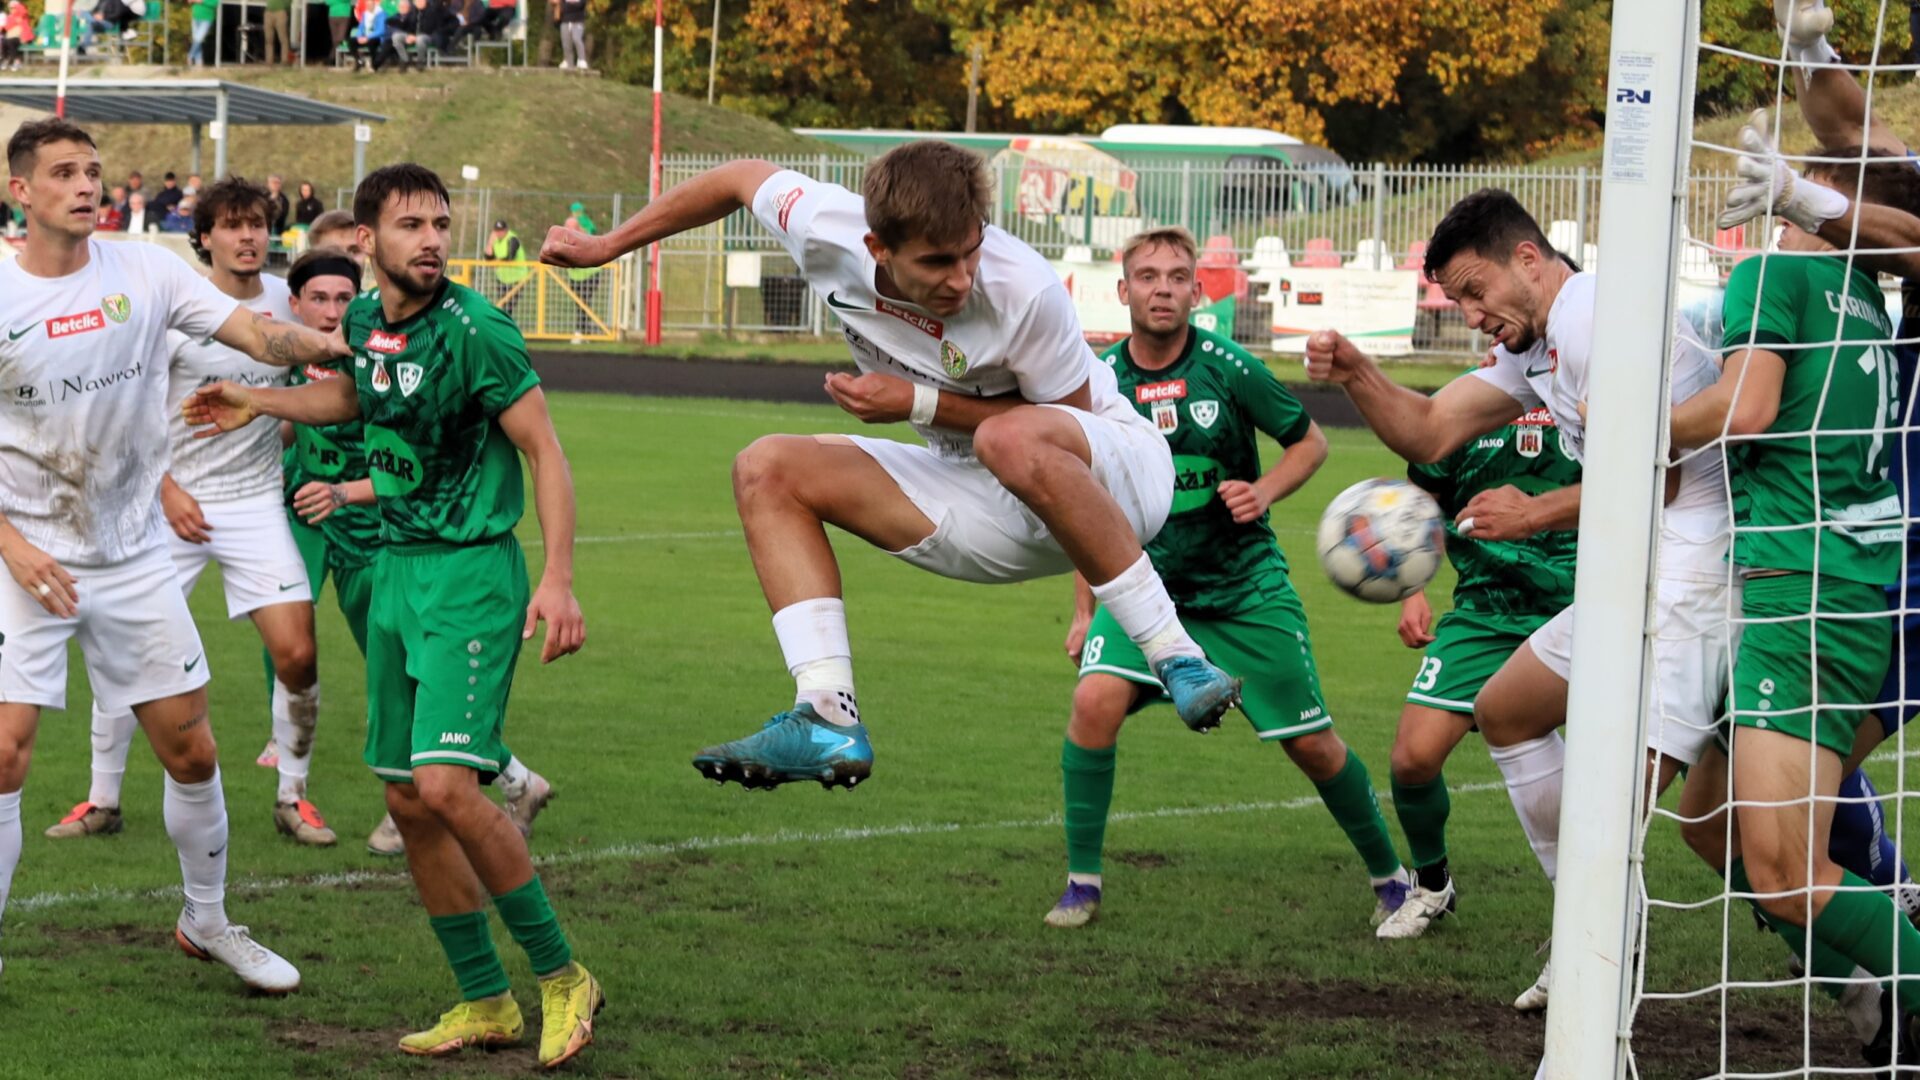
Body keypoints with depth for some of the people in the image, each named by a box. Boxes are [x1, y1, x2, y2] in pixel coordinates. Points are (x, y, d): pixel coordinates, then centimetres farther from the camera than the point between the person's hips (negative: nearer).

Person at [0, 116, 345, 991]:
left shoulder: (145, 272, -2)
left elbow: (254, 333, -12)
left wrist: (318, 343, -33)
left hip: (134, 557, 3)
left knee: (191, 752, 7)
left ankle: (206, 921, 29)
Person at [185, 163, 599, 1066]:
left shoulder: (472, 330, -16)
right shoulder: (366, 319, 6)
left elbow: (544, 450, -15)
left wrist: (558, 581, -22)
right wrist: (260, 402, 29)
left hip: (471, 575, -8)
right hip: (396, 568, 8)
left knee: (445, 785, -20)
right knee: (408, 801, 7)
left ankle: (560, 976, -5)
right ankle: (484, 1001, 19)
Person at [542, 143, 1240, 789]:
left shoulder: (1025, 292, -30)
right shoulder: (826, 228, -16)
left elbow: (1070, 415, -15)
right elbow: (744, 179, 5)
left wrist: (920, 404, -23)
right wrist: (606, 247, 14)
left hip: (1118, 465, -6)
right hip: (987, 512, 6)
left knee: (1012, 442, -41)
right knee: (768, 470, -5)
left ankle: (1175, 654, -31)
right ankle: (829, 720, -16)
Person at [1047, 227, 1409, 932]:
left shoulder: (1229, 369, -12)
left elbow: (1309, 442, 3)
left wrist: (1263, 492, -17)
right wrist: (1086, 608, 9)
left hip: (1246, 587, -1)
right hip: (1145, 580, 1)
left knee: (1312, 743, 2)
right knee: (1095, 699, -23)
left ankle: (1388, 875, 24)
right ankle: (1082, 881, -9)